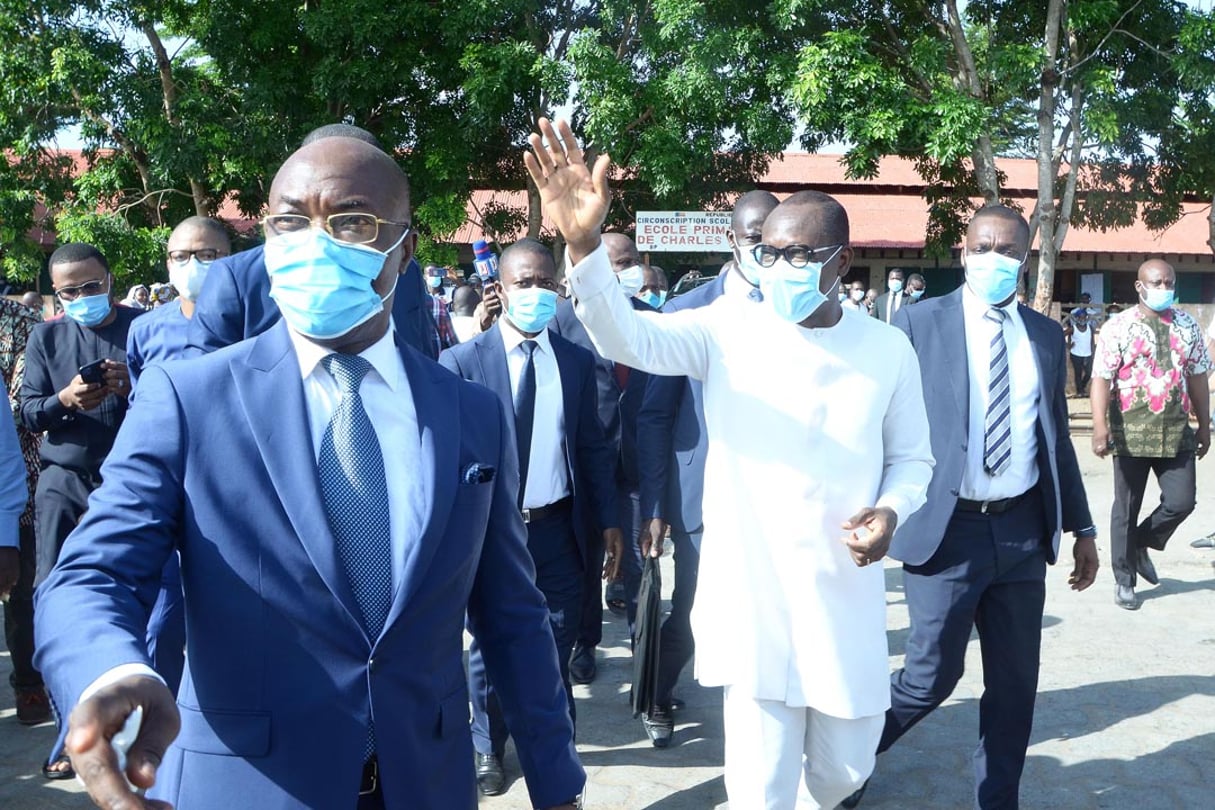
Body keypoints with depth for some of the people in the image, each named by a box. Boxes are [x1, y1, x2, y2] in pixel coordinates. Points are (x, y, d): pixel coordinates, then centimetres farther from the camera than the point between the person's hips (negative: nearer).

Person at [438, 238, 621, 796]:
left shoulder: (577, 361, 3)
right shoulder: (462, 362, -7)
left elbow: (594, 447, 7)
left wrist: (608, 521, 4)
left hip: (557, 530, 2)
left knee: (555, 649, 14)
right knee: (489, 647, 15)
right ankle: (489, 750, 36)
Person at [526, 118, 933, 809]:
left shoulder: (888, 350, -1)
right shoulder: (728, 328, -6)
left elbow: (912, 459, 10)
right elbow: (627, 337, -22)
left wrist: (892, 511, -12)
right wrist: (584, 243, -39)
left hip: (846, 599, 2)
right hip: (751, 595, -2)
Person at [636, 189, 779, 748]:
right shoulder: (687, 312, -3)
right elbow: (655, 417, -2)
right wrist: (653, 507, -5)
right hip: (704, 498, -1)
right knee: (687, 615, 12)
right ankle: (660, 698, 39)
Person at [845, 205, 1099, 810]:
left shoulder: (1046, 336, 11)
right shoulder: (919, 323, -2)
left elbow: (1056, 436, 16)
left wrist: (1082, 526, 14)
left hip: (1022, 531, 5)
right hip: (947, 529, -4)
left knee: (1015, 683, 11)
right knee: (931, 677, 1)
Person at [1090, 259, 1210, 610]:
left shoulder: (1188, 327, 8)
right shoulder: (1118, 327, -5)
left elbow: (1197, 379, 14)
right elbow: (1101, 379, -11)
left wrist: (1204, 425, 15)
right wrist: (1100, 427, -20)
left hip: (1176, 433, 4)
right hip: (1130, 433, -4)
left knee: (1181, 502, -1)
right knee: (1126, 508, 5)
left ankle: (1140, 545, 28)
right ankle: (1124, 579, 18)